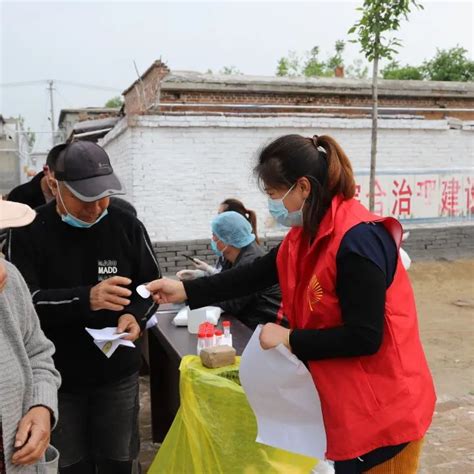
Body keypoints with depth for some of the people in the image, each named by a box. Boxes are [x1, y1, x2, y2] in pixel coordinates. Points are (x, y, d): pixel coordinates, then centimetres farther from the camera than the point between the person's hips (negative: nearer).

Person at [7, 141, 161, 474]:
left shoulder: (127, 225, -5)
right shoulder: (28, 232, -10)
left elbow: (152, 284, 4)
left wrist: (137, 316, -17)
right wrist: (85, 299, -33)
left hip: (118, 373, 1)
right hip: (57, 377, -1)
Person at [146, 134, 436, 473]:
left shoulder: (357, 240, -26)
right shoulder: (309, 233, 3)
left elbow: (364, 337, -27)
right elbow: (256, 275, 8)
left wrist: (289, 339, -18)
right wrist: (185, 290, 5)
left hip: (383, 409, -8)